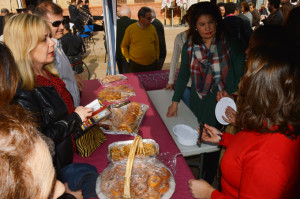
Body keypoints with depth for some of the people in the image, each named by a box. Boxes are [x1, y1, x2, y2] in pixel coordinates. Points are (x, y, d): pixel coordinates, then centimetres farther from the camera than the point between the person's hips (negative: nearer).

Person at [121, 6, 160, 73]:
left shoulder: (152, 28, 5)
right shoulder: (130, 29, -4)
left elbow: (156, 44, 14)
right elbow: (124, 46, 4)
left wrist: (157, 58, 11)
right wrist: (128, 59, -2)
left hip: (152, 64, 3)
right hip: (135, 65, -3)